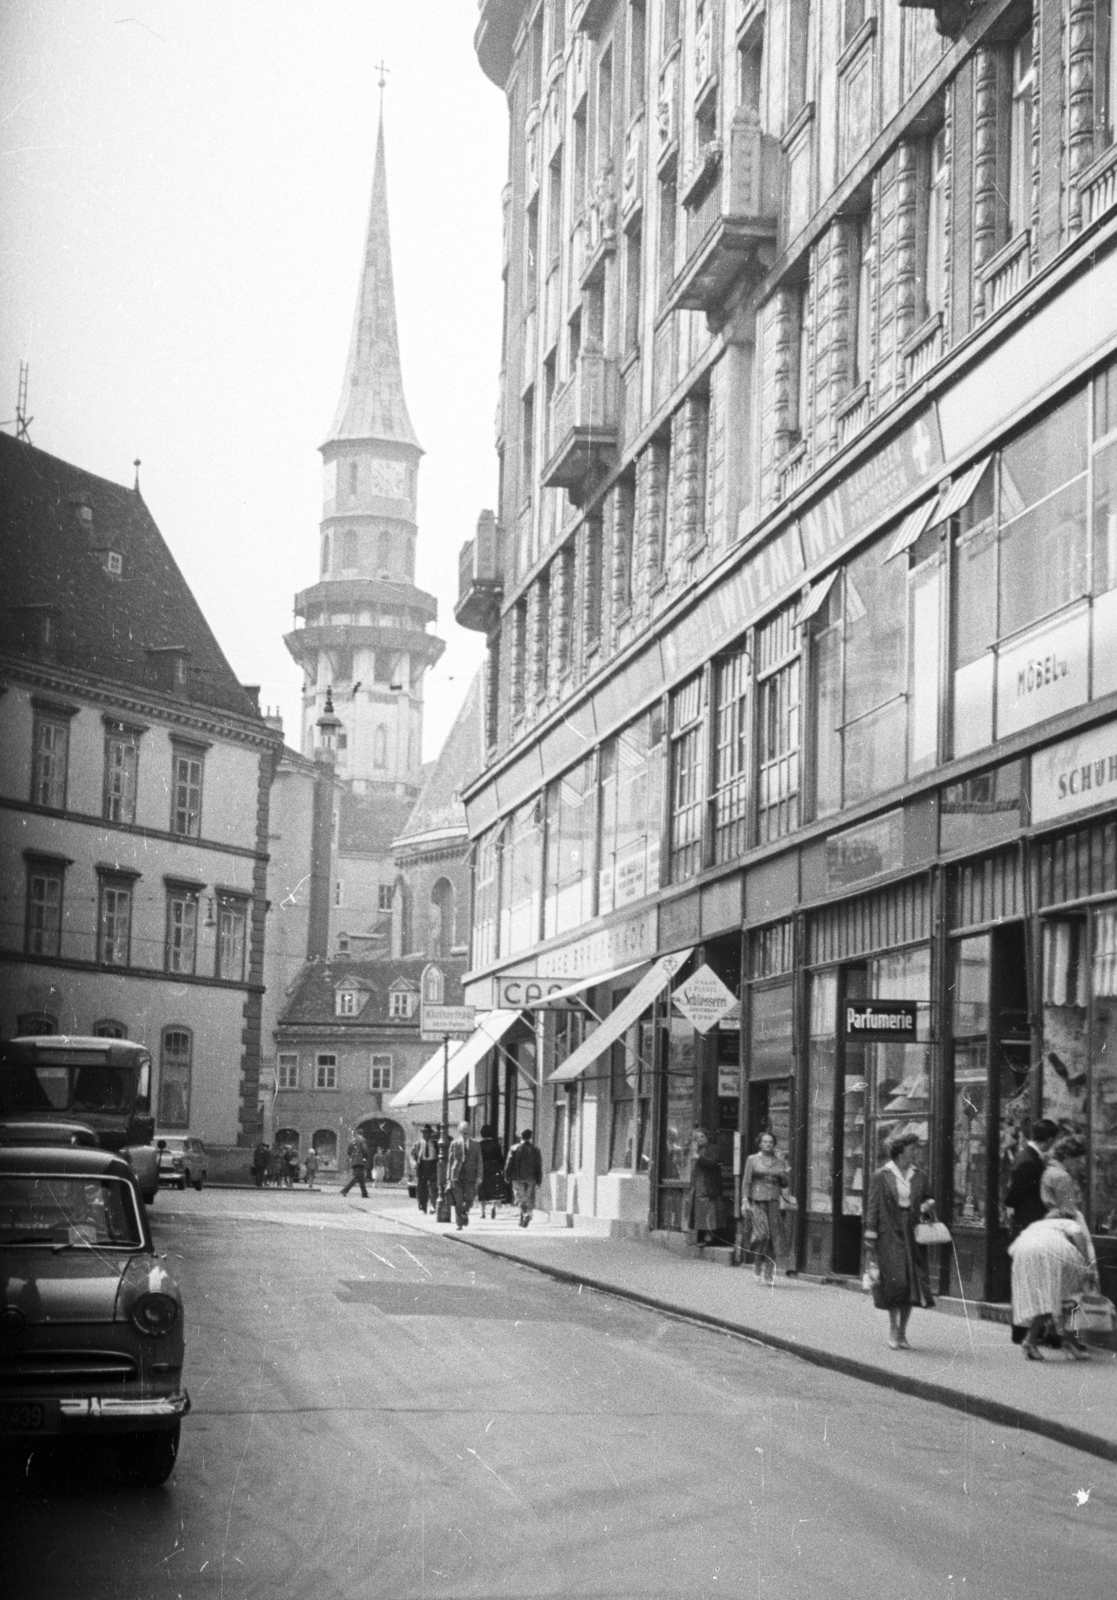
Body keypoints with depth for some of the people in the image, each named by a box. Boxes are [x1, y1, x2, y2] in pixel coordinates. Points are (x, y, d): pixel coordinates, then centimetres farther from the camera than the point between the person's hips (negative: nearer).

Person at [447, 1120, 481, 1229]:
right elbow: (450, 1162, 10)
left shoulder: (475, 1144, 7)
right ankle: (459, 1223, 4)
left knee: (469, 1199, -5)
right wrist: (448, 1178, 6)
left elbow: (479, 1161, 6)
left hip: (470, 1175, 0)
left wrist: (479, 1176, -4)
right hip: (457, 1174, 0)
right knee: (458, 1201, -3)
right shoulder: (454, 1144, 8)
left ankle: (464, 1212, 25)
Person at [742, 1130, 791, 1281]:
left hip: (774, 1202, 3)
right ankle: (757, 1263, 5)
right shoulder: (753, 1160, 5)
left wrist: (781, 1172, -6)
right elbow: (746, 1181, 2)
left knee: (774, 1236, -3)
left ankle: (769, 1273, 4)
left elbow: (786, 1182, 12)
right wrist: (745, 1201, -6)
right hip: (757, 1201, -3)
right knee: (762, 1233, -17)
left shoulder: (779, 1161, 12)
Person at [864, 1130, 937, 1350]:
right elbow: (873, 1208, -2)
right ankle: (893, 1328, 9)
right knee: (895, 1281, -10)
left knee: (912, 1284, 0)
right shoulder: (882, 1176, -2)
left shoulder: (918, 1177, 9)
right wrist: (871, 1242, -6)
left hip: (912, 1235, 4)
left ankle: (902, 1332, 12)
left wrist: (927, 1206, -4)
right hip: (889, 1235, -4)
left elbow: (926, 1200, 22)